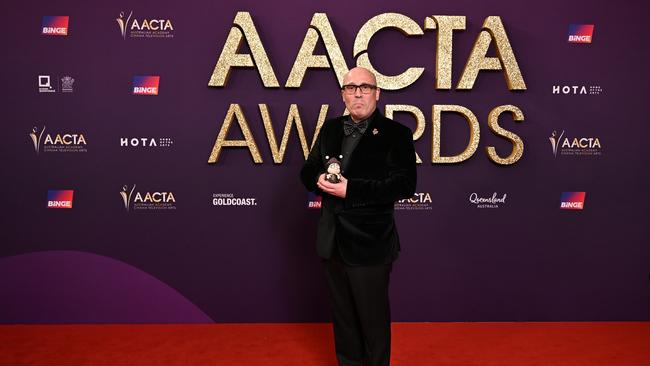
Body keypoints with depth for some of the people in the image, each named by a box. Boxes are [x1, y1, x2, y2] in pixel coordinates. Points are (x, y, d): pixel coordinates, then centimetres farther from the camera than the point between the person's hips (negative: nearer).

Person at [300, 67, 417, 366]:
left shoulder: (395, 133, -7)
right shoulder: (330, 129, 11)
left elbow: (405, 184, -17)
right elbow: (307, 171, 14)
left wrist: (351, 190, -23)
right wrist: (320, 179, -11)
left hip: (369, 243, -5)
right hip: (332, 240, 6)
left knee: (373, 318, 8)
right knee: (342, 316, 19)